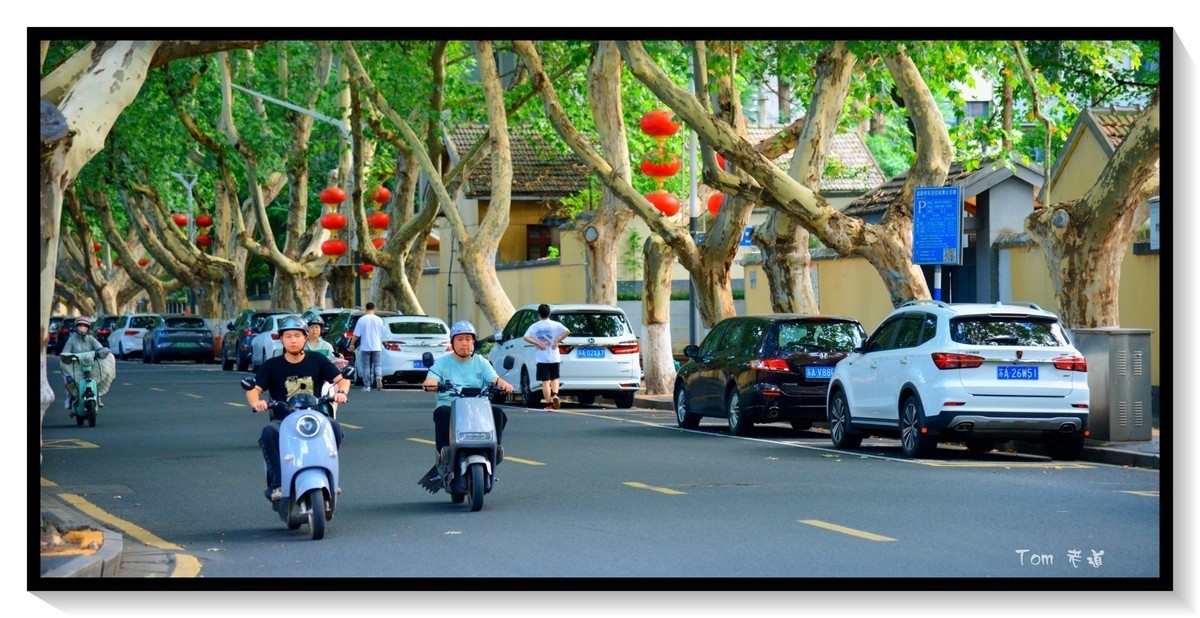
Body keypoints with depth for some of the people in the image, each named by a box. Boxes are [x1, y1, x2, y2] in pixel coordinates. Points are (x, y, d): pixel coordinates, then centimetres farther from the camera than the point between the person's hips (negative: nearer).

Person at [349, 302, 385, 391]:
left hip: (365, 347, -2)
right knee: (377, 365, 9)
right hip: (377, 347, 2)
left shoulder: (362, 320, -6)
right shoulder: (379, 320, 1)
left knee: (366, 366, 5)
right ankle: (378, 377, -19)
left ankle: (367, 386, 5)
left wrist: (352, 344, 6)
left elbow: (356, 335, -6)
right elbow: (382, 334, 9)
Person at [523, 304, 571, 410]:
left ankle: (549, 404, -2)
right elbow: (567, 332, -16)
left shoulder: (534, 326, 1)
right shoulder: (555, 325, -1)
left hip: (542, 358, -1)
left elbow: (526, 337, -12)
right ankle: (555, 395, -8)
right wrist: (557, 341, -8)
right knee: (554, 378, 17)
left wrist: (538, 344, -8)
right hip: (554, 357, 1)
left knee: (545, 382, 1)